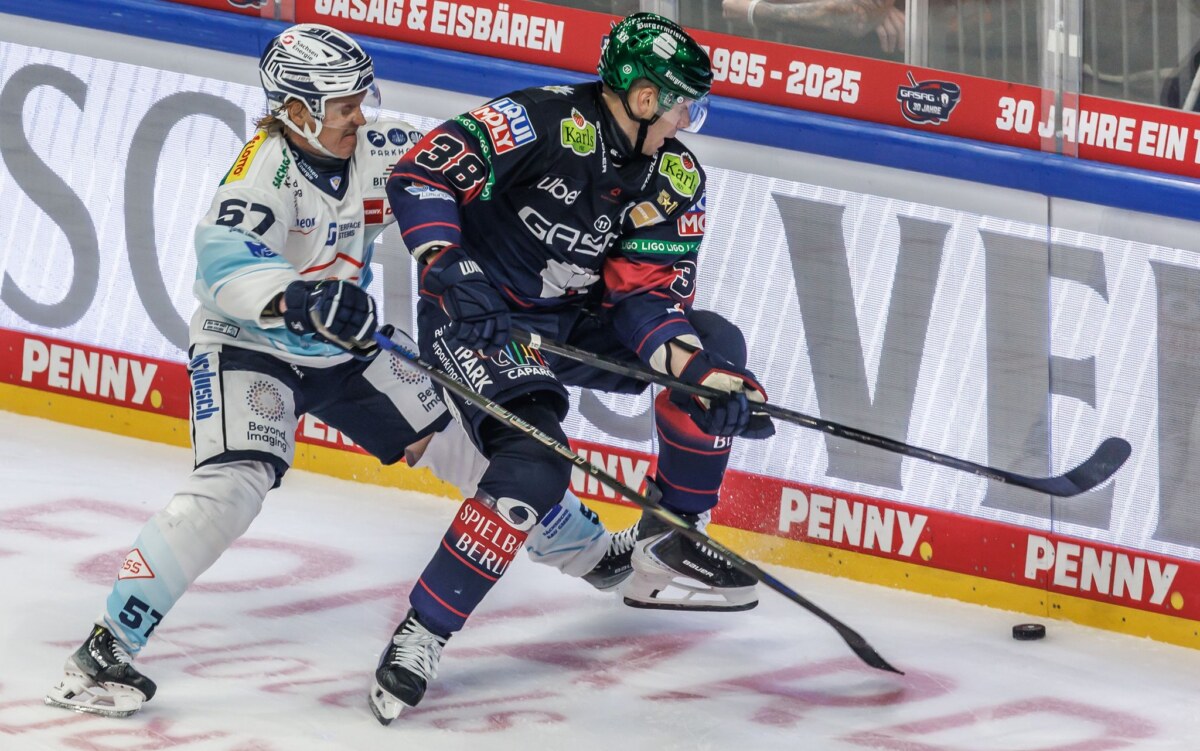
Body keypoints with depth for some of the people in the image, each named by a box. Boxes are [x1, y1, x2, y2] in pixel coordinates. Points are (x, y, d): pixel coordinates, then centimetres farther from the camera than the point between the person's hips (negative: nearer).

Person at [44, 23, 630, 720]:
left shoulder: (379, 151, -9)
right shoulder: (266, 169, -27)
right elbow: (223, 262, -43)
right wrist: (294, 298, -61)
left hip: (345, 346, 7)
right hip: (249, 348, -7)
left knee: (461, 439, 11)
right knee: (233, 484, -27)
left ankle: (588, 551, 34)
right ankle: (104, 649, -25)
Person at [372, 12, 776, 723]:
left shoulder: (676, 178, -1)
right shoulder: (544, 122, -22)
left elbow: (649, 291, -4)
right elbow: (421, 173, -24)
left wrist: (700, 371, -21)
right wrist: (450, 269, -35)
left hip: (575, 320, 8)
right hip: (477, 316, -7)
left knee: (714, 344, -1)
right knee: (534, 463, -27)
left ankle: (669, 546, 8)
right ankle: (422, 633, -20)